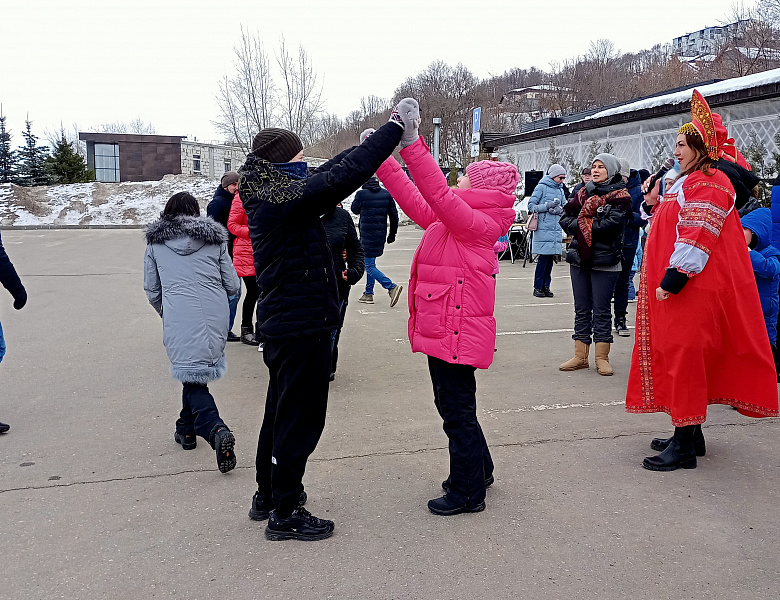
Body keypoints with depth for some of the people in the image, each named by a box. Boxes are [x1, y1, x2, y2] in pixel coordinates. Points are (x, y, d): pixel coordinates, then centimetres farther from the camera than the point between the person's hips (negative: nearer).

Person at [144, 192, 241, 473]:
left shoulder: (156, 243, 10)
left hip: (180, 321, -2)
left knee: (192, 378, 0)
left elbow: (152, 290, 14)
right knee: (198, 372, 21)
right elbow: (232, 285, 9)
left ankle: (215, 429, -22)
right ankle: (186, 428, 32)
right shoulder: (215, 239, 11)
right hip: (215, 317, 3)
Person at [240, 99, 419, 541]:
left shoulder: (267, 197, 8)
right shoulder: (285, 200, -21)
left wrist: (378, 137, 14)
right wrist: (395, 128, -19)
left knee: (281, 412, 21)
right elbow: (343, 176, -26)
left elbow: (326, 175, 16)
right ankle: (285, 514, 13)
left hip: (282, 325, 10)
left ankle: (268, 496, 35)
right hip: (303, 327, -10)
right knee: (301, 418, 1)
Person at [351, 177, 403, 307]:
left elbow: (354, 210, 7)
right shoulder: (386, 194, 3)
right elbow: (394, 215, 5)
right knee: (370, 264, 19)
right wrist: (392, 234, 13)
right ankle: (368, 294, 22)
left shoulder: (361, 194, -10)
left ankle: (392, 287, -19)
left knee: (369, 266, -4)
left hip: (367, 235, -6)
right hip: (381, 234, 6)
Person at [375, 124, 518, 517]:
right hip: (446, 331, 10)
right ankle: (478, 471, 39)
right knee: (455, 406, 22)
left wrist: (412, 145, -33)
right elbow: (417, 203, 16)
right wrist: (383, 160, 14)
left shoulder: (478, 222, -15)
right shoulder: (456, 219, 14)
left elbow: (438, 196, -29)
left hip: (457, 333, -10)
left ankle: (467, 493, 13)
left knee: (457, 411, 0)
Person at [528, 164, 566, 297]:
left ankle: (546, 286, 13)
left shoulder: (560, 189, 16)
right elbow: (531, 206, -5)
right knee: (543, 258, -7)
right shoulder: (541, 187, -2)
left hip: (556, 229, 6)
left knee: (551, 258, 6)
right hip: (543, 229, -6)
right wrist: (548, 205, -15)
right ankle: (538, 287, 1)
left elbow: (565, 206, 15)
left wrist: (559, 209, -7)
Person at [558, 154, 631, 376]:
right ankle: (580, 356, 15)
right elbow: (565, 219, 5)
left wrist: (582, 224, -10)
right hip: (579, 258, 5)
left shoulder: (619, 197, -3)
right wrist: (589, 224, -11)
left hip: (605, 261, -5)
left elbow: (610, 225, -17)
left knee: (601, 310, 0)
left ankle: (602, 357, 10)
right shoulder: (584, 193, 12)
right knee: (581, 309, 9)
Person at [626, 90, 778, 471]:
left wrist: (672, 280, -26)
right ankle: (689, 435, 23)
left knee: (684, 358, -8)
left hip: (690, 291, -11)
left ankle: (685, 447, -2)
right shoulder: (687, 183, 20)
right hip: (680, 287, 11)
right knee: (682, 358, 14)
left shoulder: (707, 184, -13)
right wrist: (654, 206, 11)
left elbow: (695, 239, -22)